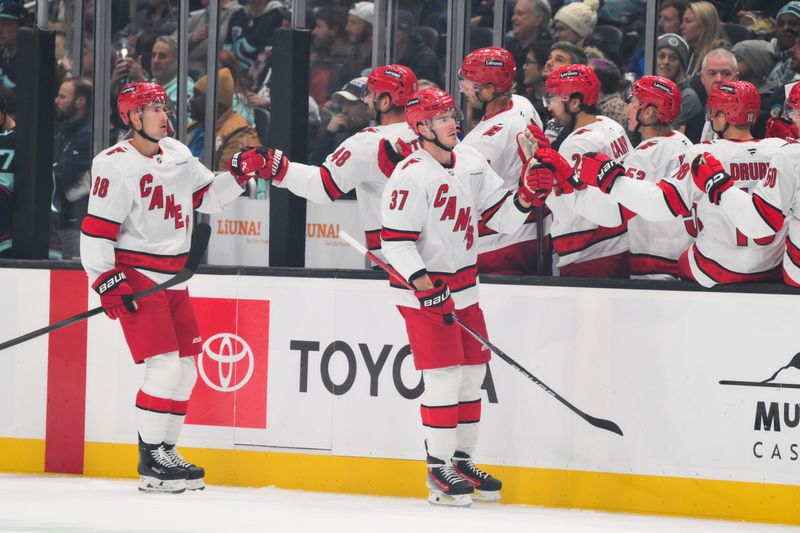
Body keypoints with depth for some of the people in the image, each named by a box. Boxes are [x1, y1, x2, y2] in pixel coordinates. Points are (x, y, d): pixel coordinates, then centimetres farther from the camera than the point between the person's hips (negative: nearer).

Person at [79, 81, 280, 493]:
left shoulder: (177, 154, 10)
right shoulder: (116, 165, -14)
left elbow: (208, 197, 20)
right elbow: (96, 230, -15)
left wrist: (240, 172, 4)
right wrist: (106, 282, -21)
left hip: (172, 280, 8)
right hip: (135, 279, -8)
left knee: (185, 370, 8)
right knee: (165, 367, -16)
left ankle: (166, 451, 19)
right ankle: (151, 463, -9)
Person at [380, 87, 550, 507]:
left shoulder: (472, 163, 6)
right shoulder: (411, 175, -17)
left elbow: (501, 218, 9)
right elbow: (395, 241, -19)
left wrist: (526, 196, -10)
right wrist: (424, 285, -26)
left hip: (463, 288, 8)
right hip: (422, 289, -8)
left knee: (473, 373, 11)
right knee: (444, 375, -10)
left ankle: (463, 461, 22)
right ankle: (439, 469, -2)